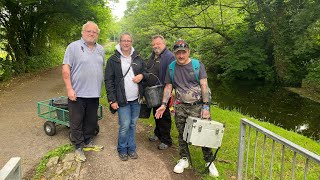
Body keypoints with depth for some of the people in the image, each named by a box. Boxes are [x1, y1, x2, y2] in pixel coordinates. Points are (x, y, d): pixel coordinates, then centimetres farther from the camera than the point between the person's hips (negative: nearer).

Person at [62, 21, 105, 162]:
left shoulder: (100, 49, 11)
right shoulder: (73, 47, -7)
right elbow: (66, 68, -11)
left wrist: (102, 88, 13)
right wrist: (69, 89, -17)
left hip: (94, 93, 5)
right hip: (77, 93, -5)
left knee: (92, 121, 16)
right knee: (77, 122, 6)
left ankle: (88, 142, 34)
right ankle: (78, 147, 21)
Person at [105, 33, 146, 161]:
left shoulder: (137, 58, 9)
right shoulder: (113, 60, -3)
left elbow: (145, 71, 20)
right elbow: (108, 81, -5)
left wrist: (141, 75, -5)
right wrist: (112, 100, -10)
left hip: (136, 99, 4)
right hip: (122, 100, -4)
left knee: (132, 124, 12)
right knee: (125, 125, -4)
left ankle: (131, 148, 28)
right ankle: (122, 149, 19)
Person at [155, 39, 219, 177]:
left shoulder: (198, 65, -3)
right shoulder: (171, 67, 6)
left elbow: (204, 86, -7)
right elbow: (168, 87, 9)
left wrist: (205, 106, -14)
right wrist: (164, 105, 0)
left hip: (198, 106, -2)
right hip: (180, 107, 3)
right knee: (181, 134, 11)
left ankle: (209, 162, 20)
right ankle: (184, 159, 31)